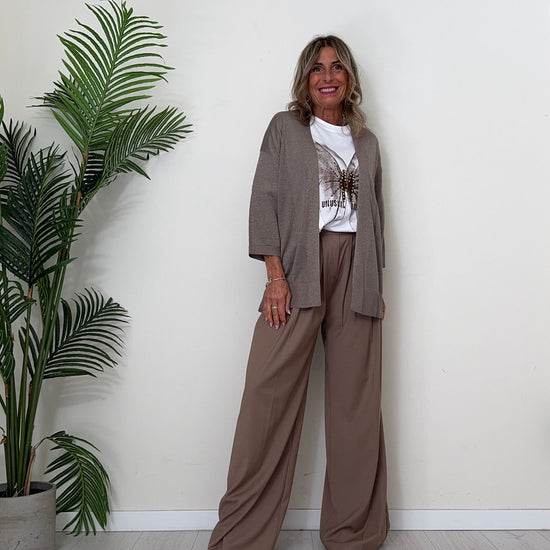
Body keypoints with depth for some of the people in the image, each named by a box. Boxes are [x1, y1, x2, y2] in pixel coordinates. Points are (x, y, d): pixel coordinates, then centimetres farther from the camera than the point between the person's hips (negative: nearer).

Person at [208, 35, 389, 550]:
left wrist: (377, 285, 12)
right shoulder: (285, 127, 13)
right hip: (298, 267, -3)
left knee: (357, 401, 2)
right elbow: (264, 200, 2)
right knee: (270, 393, -8)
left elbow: (376, 216, 20)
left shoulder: (366, 141, 22)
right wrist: (276, 276, -9)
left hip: (356, 273, 3)